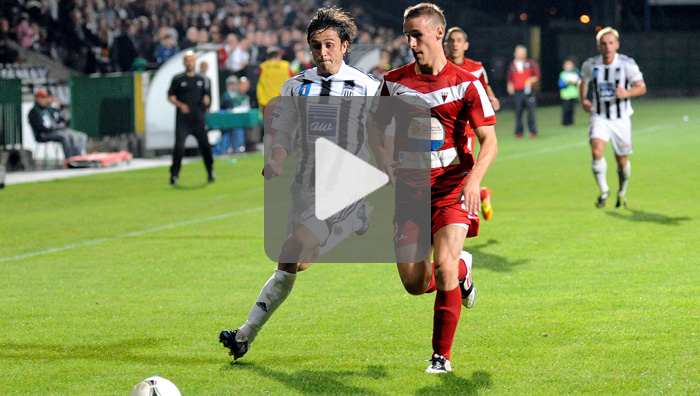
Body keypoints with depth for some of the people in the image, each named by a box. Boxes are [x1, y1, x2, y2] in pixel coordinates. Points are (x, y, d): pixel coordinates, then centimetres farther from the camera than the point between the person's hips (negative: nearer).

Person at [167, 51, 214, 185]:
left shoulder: (201, 79, 13)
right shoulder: (177, 79, 4)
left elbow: (206, 95, 19)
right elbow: (170, 96, 5)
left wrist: (206, 99, -5)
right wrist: (180, 105, -11)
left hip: (198, 119, 2)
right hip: (182, 119, -2)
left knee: (205, 145, -1)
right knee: (179, 146, -8)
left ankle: (210, 173, 11)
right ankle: (174, 174, -2)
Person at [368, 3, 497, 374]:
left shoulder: (466, 83, -4)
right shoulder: (394, 82, 4)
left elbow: (489, 140, -4)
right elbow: (376, 129, 16)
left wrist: (474, 180, -22)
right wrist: (390, 172, -1)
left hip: (452, 187, -3)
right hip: (408, 188, 3)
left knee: (443, 268, -19)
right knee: (414, 283, -1)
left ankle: (442, 356, -3)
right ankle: (461, 268, 34)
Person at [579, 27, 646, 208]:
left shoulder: (627, 64, -11)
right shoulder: (590, 65, -4)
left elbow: (641, 87, -7)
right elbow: (583, 82, 17)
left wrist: (627, 93, -27)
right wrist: (583, 100, -1)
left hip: (621, 119, 0)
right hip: (599, 117, 0)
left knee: (622, 161, 8)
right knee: (597, 151, -24)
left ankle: (622, 192, 36)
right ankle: (603, 190, -7)